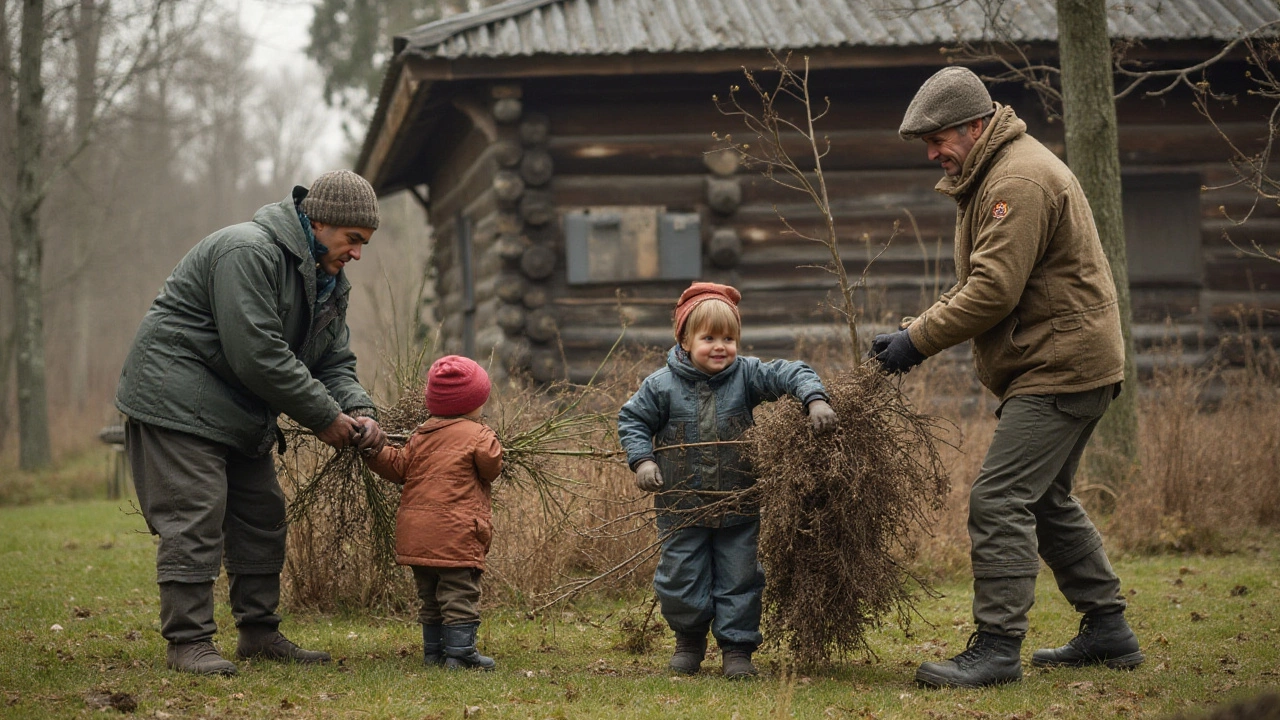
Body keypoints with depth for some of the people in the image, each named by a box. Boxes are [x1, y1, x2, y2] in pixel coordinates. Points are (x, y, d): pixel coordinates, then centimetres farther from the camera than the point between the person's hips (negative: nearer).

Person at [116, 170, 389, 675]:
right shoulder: (248, 253, -23)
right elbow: (258, 355, -29)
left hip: (241, 413, 10)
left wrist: (357, 411, -12)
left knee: (262, 516, 10)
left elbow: (334, 362, 10)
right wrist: (324, 416, -23)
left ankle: (259, 633, 19)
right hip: (178, 400, -10)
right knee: (195, 519, -12)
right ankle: (188, 642, -8)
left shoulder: (329, 281, 8)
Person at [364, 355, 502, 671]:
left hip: (415, 531, 7)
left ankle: (433, 650, 20)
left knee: (430, 596, 16)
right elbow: (491, 466, -14)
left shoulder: (421, 434, 12)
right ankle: (459, 651, -6)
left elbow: (399, 467, 10)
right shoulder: (478, 435, -5)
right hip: (455, 533, -7)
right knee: (460, 594, -3)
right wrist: (494, 447, 6)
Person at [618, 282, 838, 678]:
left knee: (739, 578, 5)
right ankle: (689, 639, 30)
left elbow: (790, 375, -8)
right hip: (681, 507, 0)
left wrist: (815, 400, -26)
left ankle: (737, 647, 17)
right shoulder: (662, 385, -6)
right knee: (681, 577, 7)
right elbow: (632, 419, 4)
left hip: (738, 505, 1)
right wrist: (642, 460, -9)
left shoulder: (746, 375, -4)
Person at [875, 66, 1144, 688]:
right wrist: (915, 332, 6)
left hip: (1060, 366, -11)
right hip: (1059, 363, 11)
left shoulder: (1020, 180, -17)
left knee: (999, 500, -13)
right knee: (1047, 500, 18)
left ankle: (997, 648, -12)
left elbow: (994, 292, -23)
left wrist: (918, 341, -15)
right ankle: (1108, 632, 25)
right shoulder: (991, 175, 17)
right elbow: (978, 286, 20)